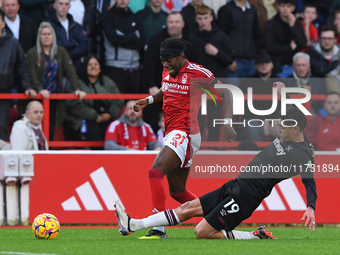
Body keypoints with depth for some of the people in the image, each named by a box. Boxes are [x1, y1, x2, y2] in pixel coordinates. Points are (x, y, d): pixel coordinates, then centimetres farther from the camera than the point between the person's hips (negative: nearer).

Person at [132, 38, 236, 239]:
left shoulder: (198, 73, -10)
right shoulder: (167, 72, 12)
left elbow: (225, 92, -3)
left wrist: (227, 123, -11)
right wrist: (149, 100, 16)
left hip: (185, 134, -9)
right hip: (172, 135, 9)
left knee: (156, 172, -25)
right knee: (177, 191, 13)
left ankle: (159, 228, -31)